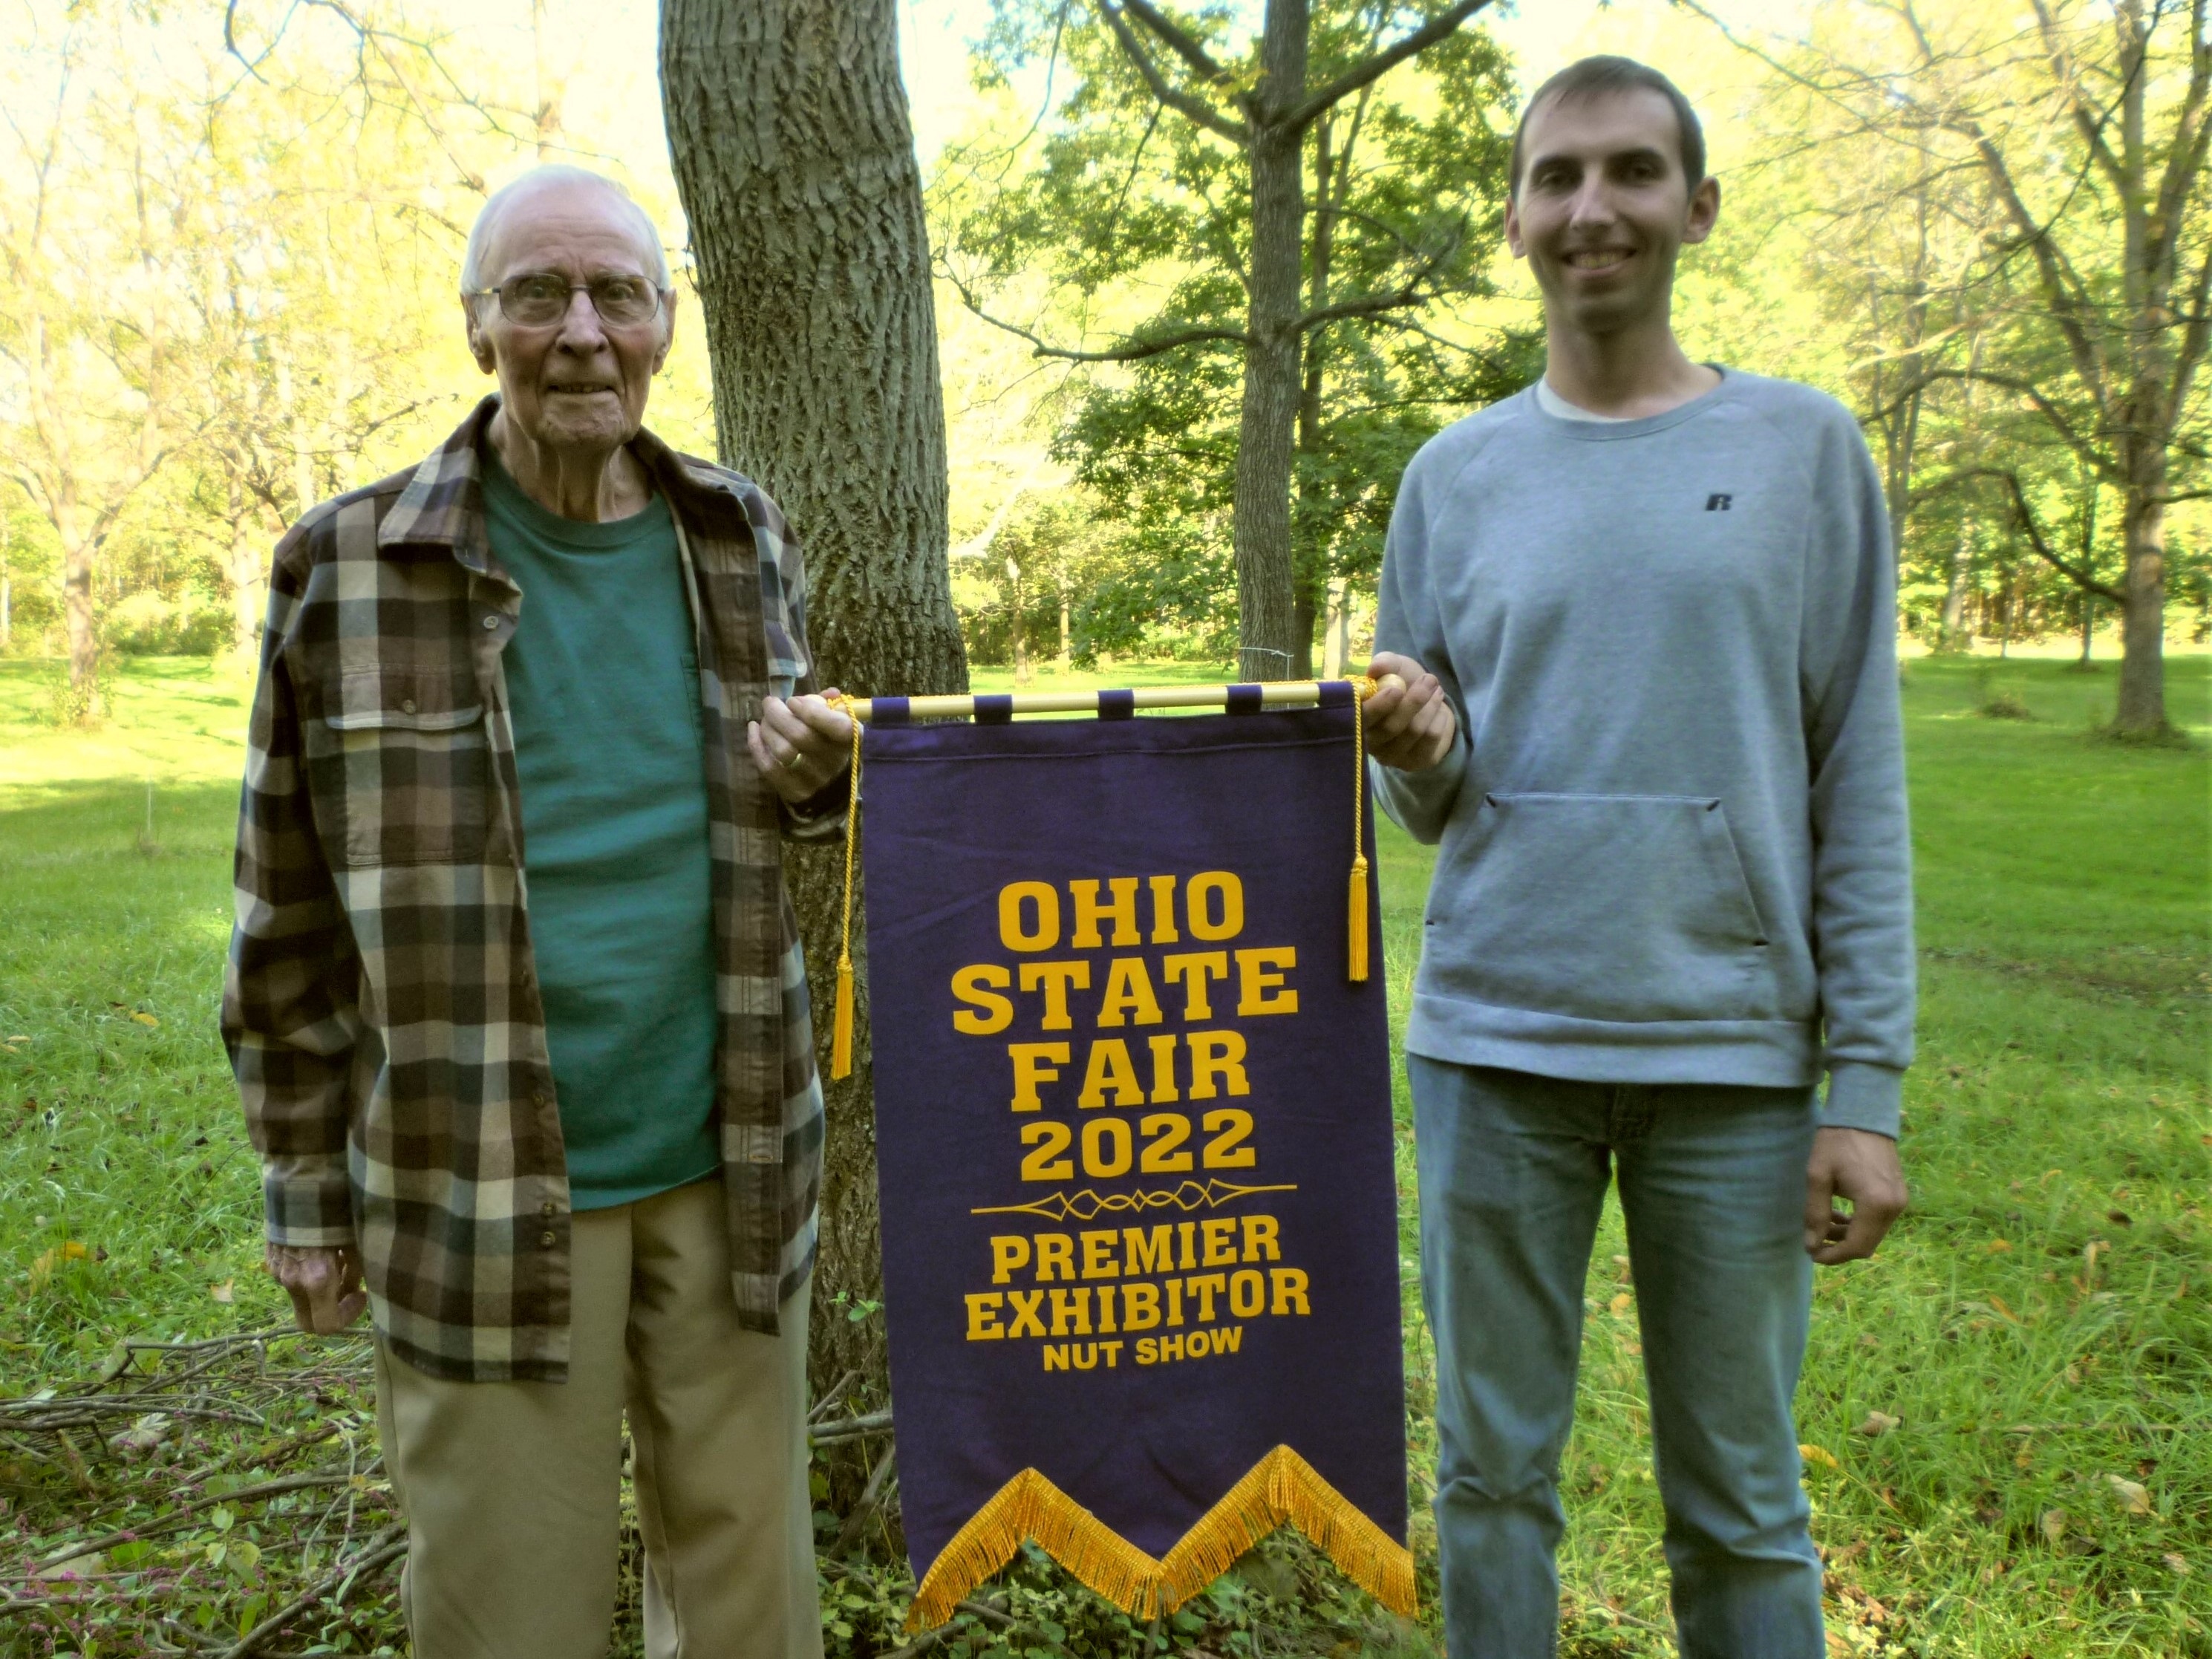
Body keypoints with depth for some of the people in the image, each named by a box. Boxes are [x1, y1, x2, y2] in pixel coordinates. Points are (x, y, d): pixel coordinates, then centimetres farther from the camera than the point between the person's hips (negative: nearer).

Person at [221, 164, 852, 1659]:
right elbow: (293, 920, 1)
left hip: (731, 1170, 3)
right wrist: (307, 1190, 3)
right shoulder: (347, 571, -5)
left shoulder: (742, 537, 5)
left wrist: (818, 773, -6)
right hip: (479, 1198, -2)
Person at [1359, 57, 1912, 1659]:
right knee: (1495, 1472, 11)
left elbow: (1861, 788, 1)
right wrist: (1418, 746, -13)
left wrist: (1868, 1083, -4)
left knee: (1741, 1505, 10)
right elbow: (1432, 804, 10)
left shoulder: (1805, 449, 4)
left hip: (1735, 1050, -1)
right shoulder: (1457, 475, 8)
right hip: (1493, 1045, 2)